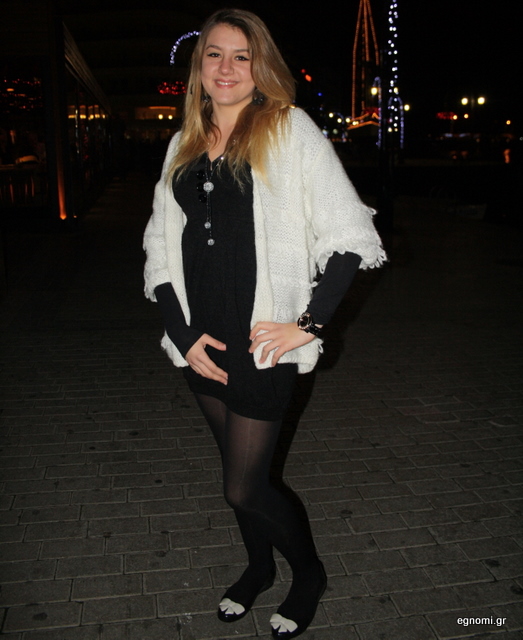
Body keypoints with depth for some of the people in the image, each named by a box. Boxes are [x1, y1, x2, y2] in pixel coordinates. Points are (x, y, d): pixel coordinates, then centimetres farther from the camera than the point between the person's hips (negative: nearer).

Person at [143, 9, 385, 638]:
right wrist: (183, 334, 0)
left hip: (262, 344, -5)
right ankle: (259, 566, 48)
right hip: (201, 344, 6)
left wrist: (308, 324, -15)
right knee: (237, 470, 21)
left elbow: (349, 236, -11)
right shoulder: (184, 146, 10)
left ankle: (309, 574, 32)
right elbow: (161, 248, 10)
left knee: (244, 488, 2)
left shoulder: (291, 131, -6)